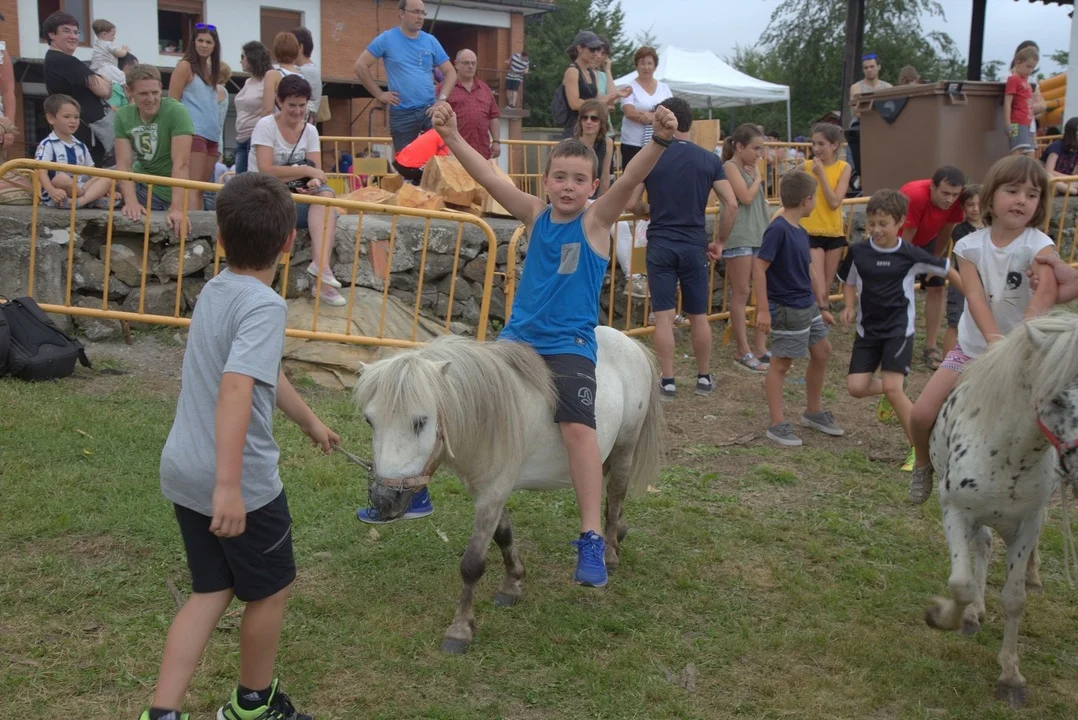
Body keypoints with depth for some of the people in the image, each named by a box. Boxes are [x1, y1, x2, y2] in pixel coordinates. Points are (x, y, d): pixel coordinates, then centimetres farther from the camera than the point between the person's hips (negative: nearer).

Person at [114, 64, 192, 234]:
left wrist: (177, 208, -33)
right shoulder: (123, 116, -4)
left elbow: (181, 164, -24)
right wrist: (131, 201, -26)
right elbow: (124, 164, -9)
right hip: (139, 183, 5)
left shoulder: (176, 112, -17)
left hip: (168, 191, -5)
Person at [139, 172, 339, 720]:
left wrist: (310, 422, 36)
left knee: (212, 590, 18)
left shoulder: (215, 291, 9)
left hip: (184, 471, 8)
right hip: (241, 481, -8)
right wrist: (230, 486, -35)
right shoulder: (265, 305, -19)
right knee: (271, 590, 15)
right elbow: (235, 389, -33)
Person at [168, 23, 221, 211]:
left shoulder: (210, 70, 18)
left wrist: (218, 137, 15)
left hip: (211, 135, 7)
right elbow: (172, 102, -6)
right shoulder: (185, 66, -2)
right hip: (193, 133, -7)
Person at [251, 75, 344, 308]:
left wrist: (314, 183, -25)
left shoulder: (310, 131, 9)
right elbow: (266, 171, -17)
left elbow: (316, 172, 0)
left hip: (298, 196, 5)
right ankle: (321, 269, -32)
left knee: (325, 193, -29)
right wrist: (306, 171, -16)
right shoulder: (266, 126, -5)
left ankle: (320, 265, -43)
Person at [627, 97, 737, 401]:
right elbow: (731, 205, -4)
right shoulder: (709, 159, 2)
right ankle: (704, 377, 22)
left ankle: (667, 382, 3)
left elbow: (631, 203, -4)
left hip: (660, 245, -2)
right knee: (698, 315, 12)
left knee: (664, 317, 2)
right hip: (695, 246, 2)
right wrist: (720, 242, 7)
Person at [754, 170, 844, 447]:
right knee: (781, 363, -1)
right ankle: (777, 425, 8)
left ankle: (814, 412, 35)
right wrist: (763, 309, -24)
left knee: (822, 352, 18)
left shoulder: (800, 232, 8)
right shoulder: (778, 230, -19)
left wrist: (821, 308, 21)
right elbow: (759, 268, -22)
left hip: (807, 306, 9)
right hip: (787, 310, -9)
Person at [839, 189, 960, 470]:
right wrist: (849, 306, -7)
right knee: (856, 387, -8)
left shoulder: (911, 255, -10)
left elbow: (947, 270, 3)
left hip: (899, 329, -4)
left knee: (892, 388, -18)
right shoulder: (858, 252, -3)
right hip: (867, 329, 4)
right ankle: (893, 395, 27)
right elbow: (850, 283, 13)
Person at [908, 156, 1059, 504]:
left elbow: (1045, 295, -32)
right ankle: (924, 465, 27)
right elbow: (976, 297, -20)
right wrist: (994, 338, -40)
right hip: (972, 348, 2)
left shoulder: (1040, 247, -14)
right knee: (922, 414, -4)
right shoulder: (970, 246, -6)